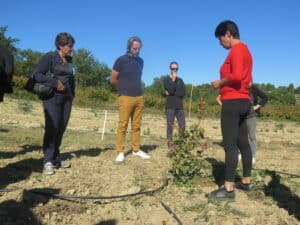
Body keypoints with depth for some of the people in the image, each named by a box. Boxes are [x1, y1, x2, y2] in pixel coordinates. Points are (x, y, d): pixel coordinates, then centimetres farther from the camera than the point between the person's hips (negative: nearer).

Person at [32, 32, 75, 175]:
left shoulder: (69, 60, 14)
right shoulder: (49, 57, -4)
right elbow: (36, 74, -10)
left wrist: (72, 91, 14)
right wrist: (55, 83, -17)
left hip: (66, 98, 6)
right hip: (52, 97, -6)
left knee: (61, 129, 6)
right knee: (52, 128, -9)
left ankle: (56, 159, 15)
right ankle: (48, 162, -3)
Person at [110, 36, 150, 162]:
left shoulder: (140, 61, 13)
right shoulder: (121, 60, -4)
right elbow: (113, 80, 0)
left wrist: (135, 88, 12)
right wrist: (124, 88, 10)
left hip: (139, 97, 5)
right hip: (126, 97, -5)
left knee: (136, 126, 8)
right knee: (122, 125, -3)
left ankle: (136, 150, 15)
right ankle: (120, 152, 3)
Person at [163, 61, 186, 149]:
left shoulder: (180, 80, 16)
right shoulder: (167, 79, 5)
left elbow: (183, 93, 2)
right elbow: (170, 90, -13)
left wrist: (172, 93, -8)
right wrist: (173, 79, -9)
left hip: (179, 106, 4)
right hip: (170, 106, -4)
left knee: (182, 125, 0)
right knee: (170, 125, -4)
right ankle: (170, 142, 2)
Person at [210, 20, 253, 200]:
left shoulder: (237, 49, -10)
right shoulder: (244, 50, 21)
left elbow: (237, 76, -26)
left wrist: (220, 82, -10)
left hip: (233, 102, -10)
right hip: (243, 101, 10)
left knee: (230, 145, -10)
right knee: (243, 143, 13)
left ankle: (229, 188, -7)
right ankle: (246, 181, 22)